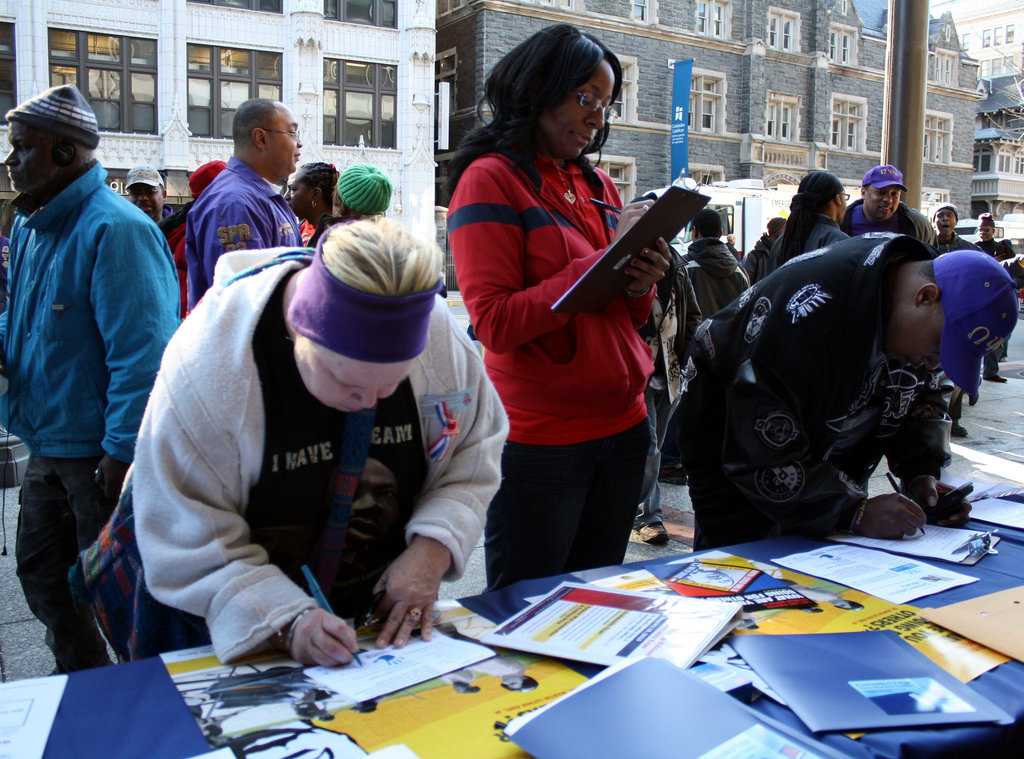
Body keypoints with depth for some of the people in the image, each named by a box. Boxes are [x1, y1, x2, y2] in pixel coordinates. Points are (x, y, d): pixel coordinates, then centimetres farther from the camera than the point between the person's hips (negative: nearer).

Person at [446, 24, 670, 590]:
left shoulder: (599, 185, 13)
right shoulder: (490, 178, -6)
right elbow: (496, 324, -17)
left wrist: (641, 284, -5)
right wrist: (604, 259, -19)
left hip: (623, 425, 6)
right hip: (539, 437, -6)